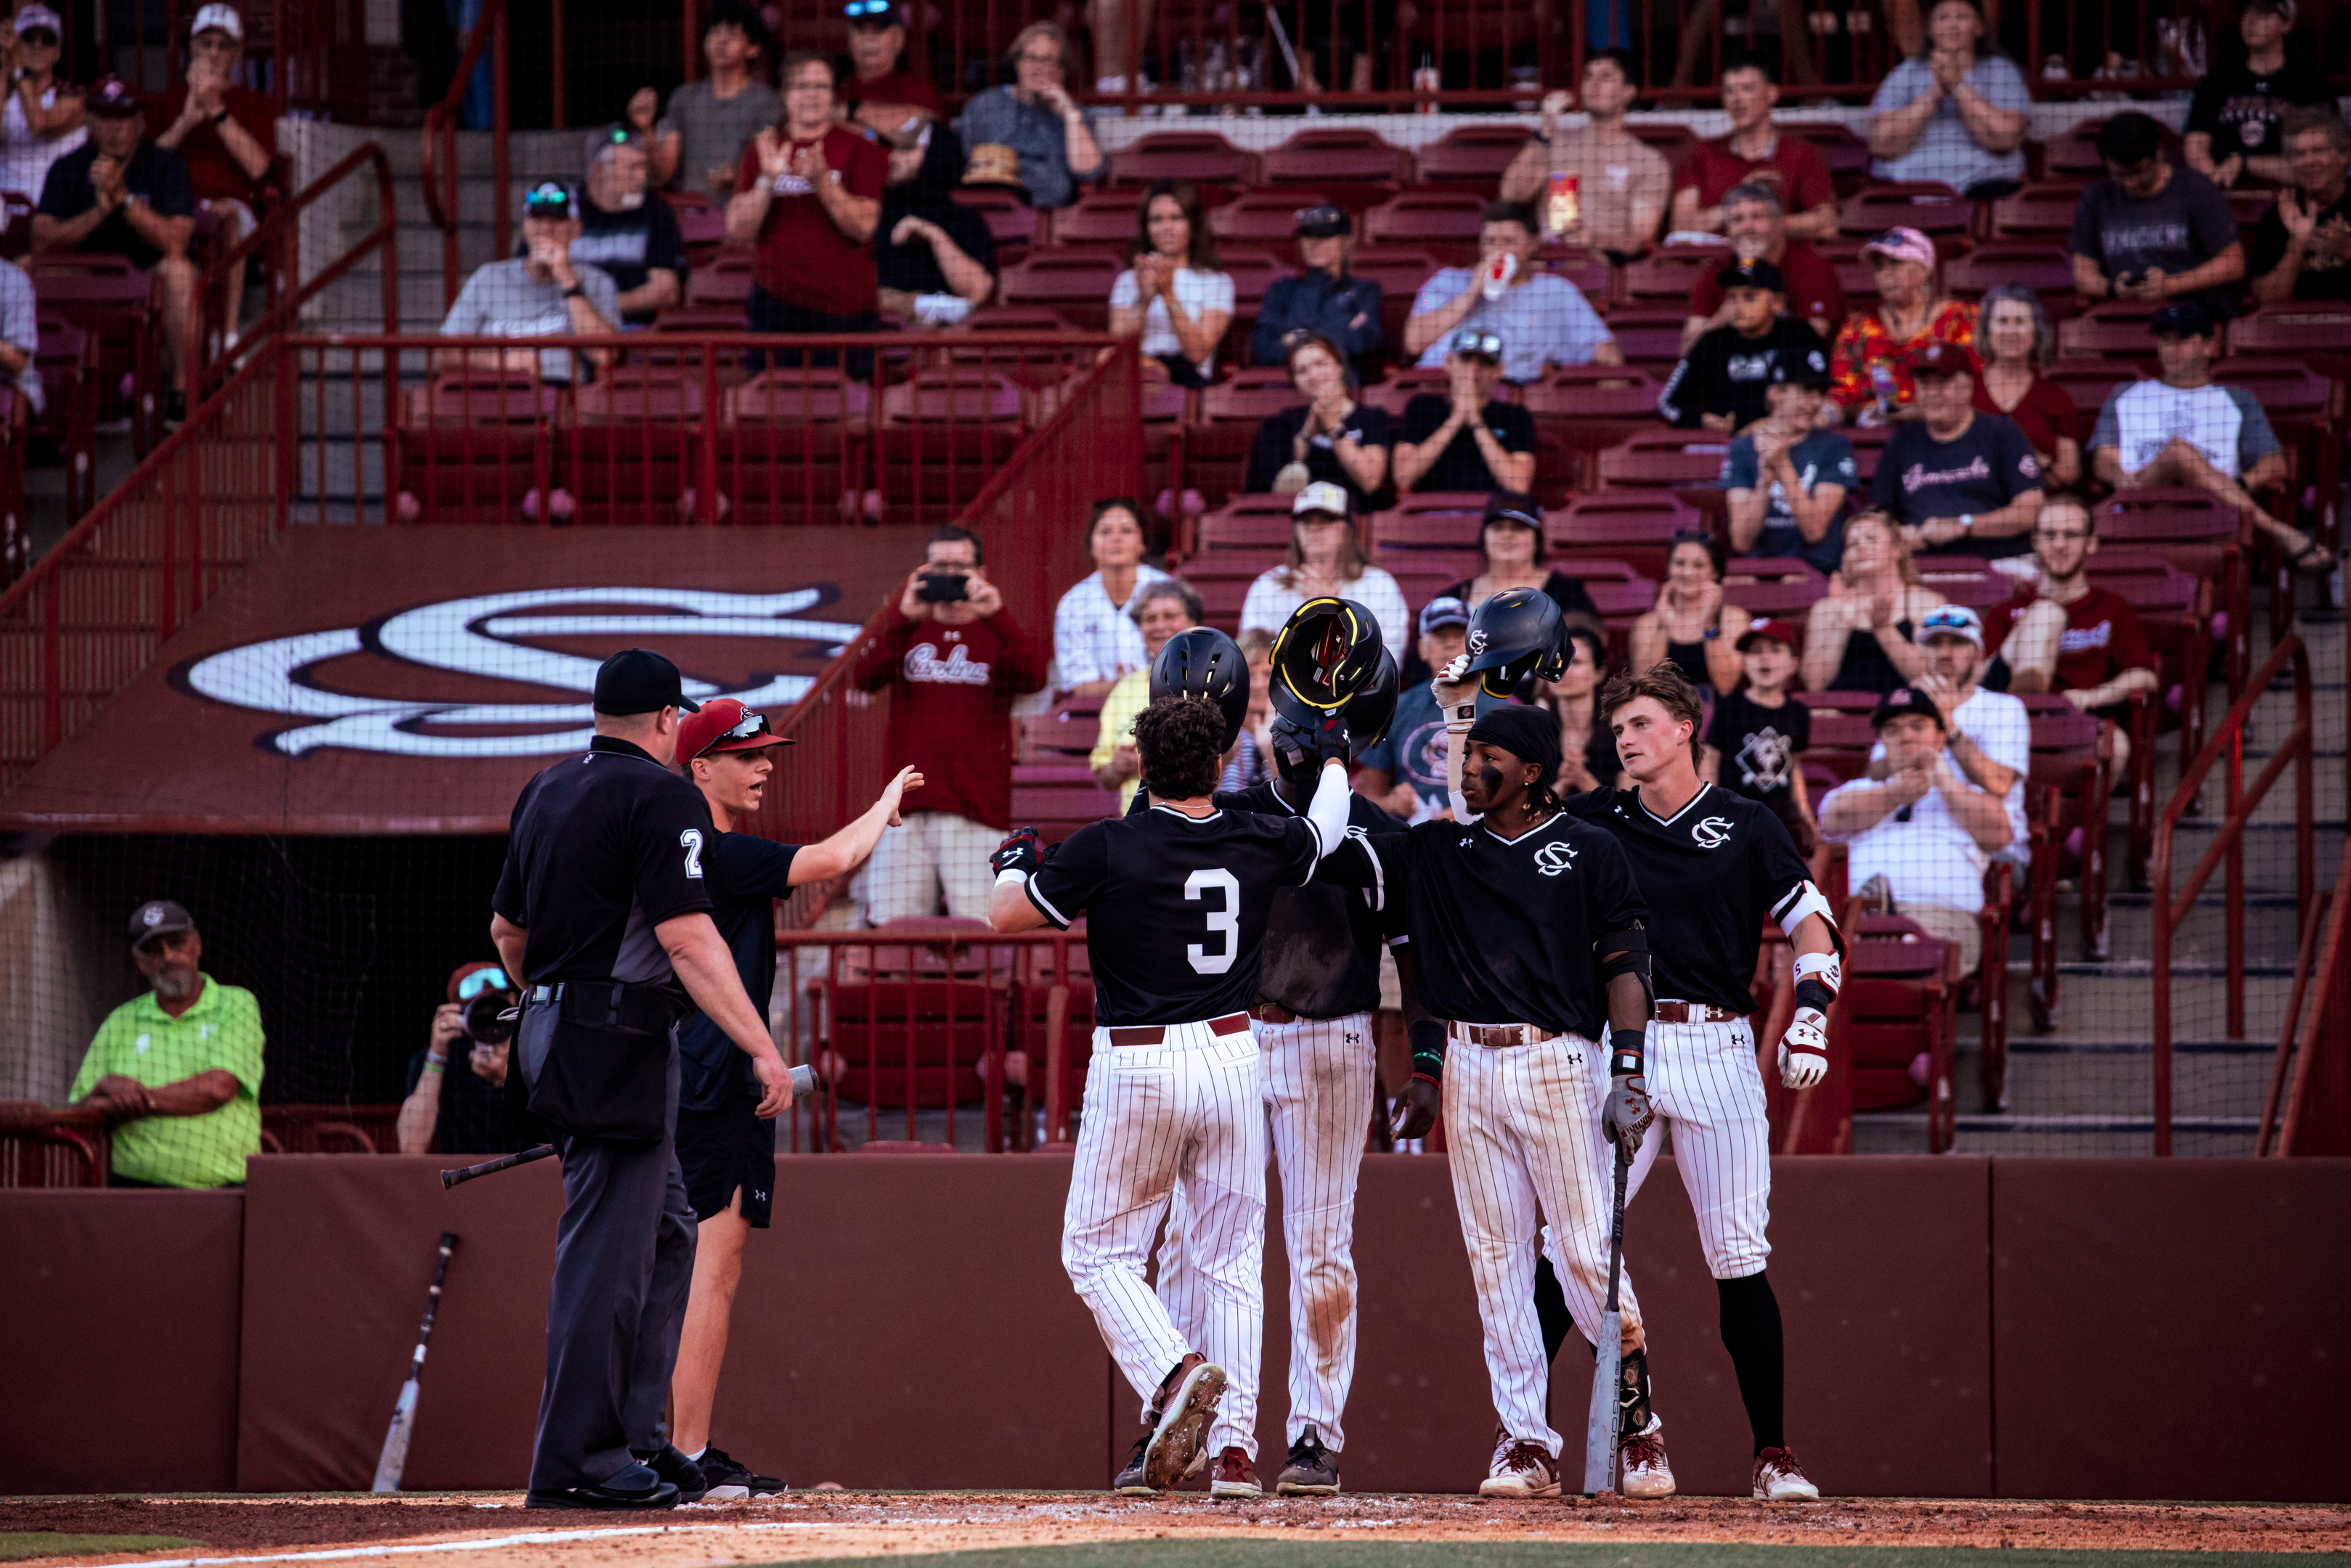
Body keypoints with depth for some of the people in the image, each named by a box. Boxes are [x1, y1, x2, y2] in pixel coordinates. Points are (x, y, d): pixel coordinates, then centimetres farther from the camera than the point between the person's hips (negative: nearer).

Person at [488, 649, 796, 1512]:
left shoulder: (544, 791, 15)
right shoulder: (661, 797, -11)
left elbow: (507, 930, 23)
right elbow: (686, 938, -20)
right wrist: (762, 1047, -22)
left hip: (553, 1030, 9)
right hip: (621, 1045, -9)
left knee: (663, 1233, 16)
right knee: (608, 1249, -7)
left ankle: (634, 1437, 15)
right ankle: (576, 1462, -7)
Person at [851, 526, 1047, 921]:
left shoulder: (997, 634, 11)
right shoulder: (907, 633, 15)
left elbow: (1034, 677, -10)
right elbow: (863, 678, -4)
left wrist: (995, 616, -19)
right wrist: (905, 621, -14)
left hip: (976, 812, -2)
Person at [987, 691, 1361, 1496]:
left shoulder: (1106, 849, -12)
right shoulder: (1259, 845, 0)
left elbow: (1005, 915, -3)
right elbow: (1327, 829, 23)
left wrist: (1014, 860, 18)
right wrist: (1334, 759, 43)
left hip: (1135, 1067, -4)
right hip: (1232, 1059, 4)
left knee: (1099, 1250, 8)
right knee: (1231, 1256, 11)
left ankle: (1177, 1373, -18)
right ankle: (1235, 1442, 4)